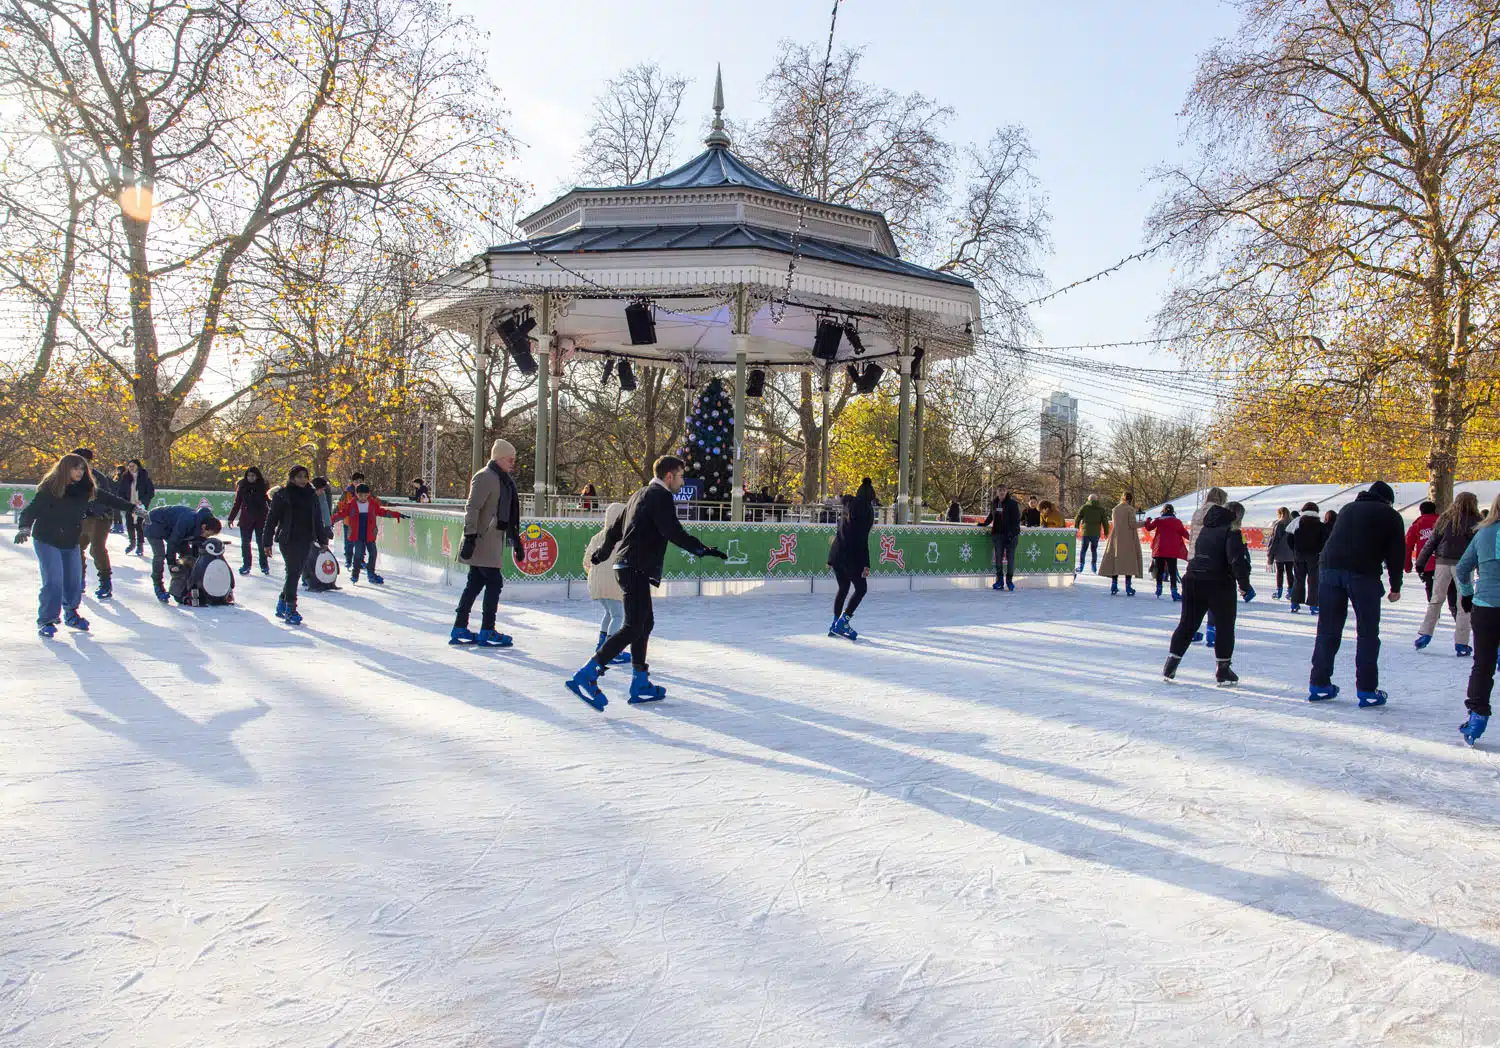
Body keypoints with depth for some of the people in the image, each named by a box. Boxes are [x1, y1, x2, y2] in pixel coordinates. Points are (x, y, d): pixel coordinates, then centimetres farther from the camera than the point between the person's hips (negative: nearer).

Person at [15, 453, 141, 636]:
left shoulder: (85, 489, -3)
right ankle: (46, 621, 3)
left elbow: (108, 498, 10)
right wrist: (24, 528, -35)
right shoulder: (49, 489, -18)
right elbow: (32, 509, -20)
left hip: (71, 542, 5)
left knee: (74, 582, 10)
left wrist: (132, 508, 13)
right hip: (47, 541, -5)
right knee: (53, 582, -11)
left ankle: (71, 615, 31)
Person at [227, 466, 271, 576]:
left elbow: (268, 500, 5)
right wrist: (231, 518, 10)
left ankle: (264, 566, 11)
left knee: (261, 543, 3)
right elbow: (237, 503, 10)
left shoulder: (262, 487, 0)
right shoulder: (242, 487, 4)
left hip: (261, 519, -2)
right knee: (245, 543, 5)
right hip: (246, 519, 2)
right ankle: (246, 565, 15)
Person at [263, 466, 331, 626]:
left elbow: (318, 519, 16)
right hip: (288, 540, -4)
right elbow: (272, 519, -1)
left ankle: (282, 605, 25)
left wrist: (322, 540, 14)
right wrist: (267, 542, -3)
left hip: (306, 541, 4)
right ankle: (290, 610, -4)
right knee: (292, 573, -9)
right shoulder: (282, 494, -2)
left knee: (295, 573, 8)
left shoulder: (311, 495, 10)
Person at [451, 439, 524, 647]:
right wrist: (470, 536, -23)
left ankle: (459, 629, 16)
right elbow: (472, 508, -17)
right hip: (483, 540, -9)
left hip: (494, 540, 9)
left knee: (475, 583, 11)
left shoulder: (504, 480, 18)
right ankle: (487, 631, 1)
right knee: (494, 582, -7)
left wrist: (516, 540, 22)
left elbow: (509, 515, 23)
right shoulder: (485, 478, -11)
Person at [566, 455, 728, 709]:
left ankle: (640, 685, 20)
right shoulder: (661, 496, -8)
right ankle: (585, 676, -14)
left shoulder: (641, 494, 21)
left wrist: (602, 553, 41)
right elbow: (673, 532, -22)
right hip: (637, 569, -11)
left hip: (626, 566, 11)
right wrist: (702, 550, -22)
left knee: (645, 623, 15)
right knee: (633, 627, -12)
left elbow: (615, 529, 28)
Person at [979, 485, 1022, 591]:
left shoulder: (1013, 504, -3)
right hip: (998, 533, 4)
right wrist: (984, 524, 16)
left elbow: (1016, 519, -7)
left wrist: (1012, 532, -15)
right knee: (998, 557, 2)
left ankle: (1009, 580, 8)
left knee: (1010, 557, -1)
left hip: (1011, 534, -4)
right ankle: (999, 580, 9)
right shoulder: (994, 504, 10)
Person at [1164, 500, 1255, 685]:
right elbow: (1237, 560, -18)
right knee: (1225, 626, 8)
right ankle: (1223, 671, 11)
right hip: (1219, 584, -6)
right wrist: (1245, 585, -13)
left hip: (1193, 580, 6)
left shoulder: (1205, 529, 15)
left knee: (1187, 623, 13)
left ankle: (1170, 666, 11)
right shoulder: (1231, 531, -8)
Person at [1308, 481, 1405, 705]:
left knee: (1328, 629, 10)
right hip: (1363, 574, -4)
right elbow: (1396, 554, 10)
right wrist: (1396, 587, 16)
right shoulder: (1391, 516, 13)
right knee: (1368, 632, 5)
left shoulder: (1348, 508, 26)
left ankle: (1319, 685, 12)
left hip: (1329, 569, 4)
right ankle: (1367, 691, 7)